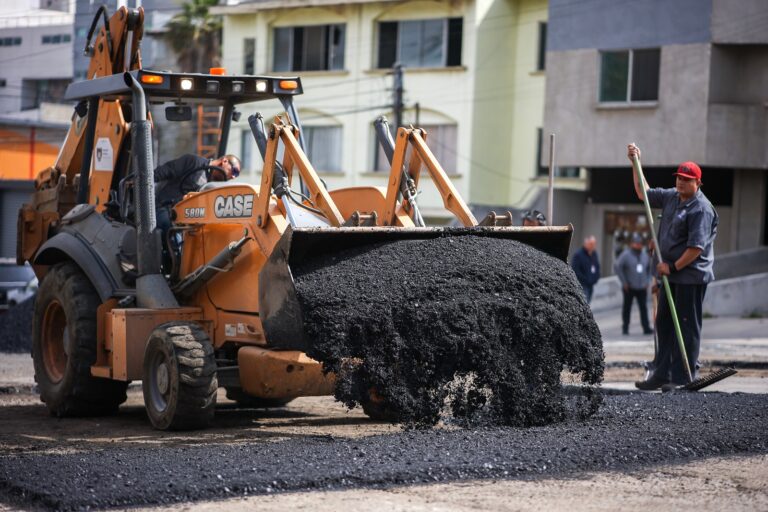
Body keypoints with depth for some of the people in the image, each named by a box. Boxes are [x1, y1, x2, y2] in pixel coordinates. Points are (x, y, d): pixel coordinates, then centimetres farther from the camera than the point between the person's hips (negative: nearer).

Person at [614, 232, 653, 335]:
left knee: (643, 308, -1)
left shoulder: (645, 255, 10)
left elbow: (649, 268, 22)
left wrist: (647, 282, 11)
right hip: (629, 288, -4)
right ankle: (625, 328, 11)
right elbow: (617, 267, -10)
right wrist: (624, 282, -9)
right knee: (627, 308, 4)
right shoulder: (626, 254, -6)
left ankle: (646, 328, -3)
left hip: (642, 288, 4)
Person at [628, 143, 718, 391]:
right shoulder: (671, 197, 11)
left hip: (691, 277, -9)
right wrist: (636, 164, 22)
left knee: (687, 327, -4)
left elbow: (696, 247, -21)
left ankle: (683, 378, -1)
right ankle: (662, 375, 18)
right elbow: (644, 193, 27)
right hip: (670, 273, 9)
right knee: (664, 324, 12)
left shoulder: (702, 208, -15)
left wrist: (674, 266, -18)